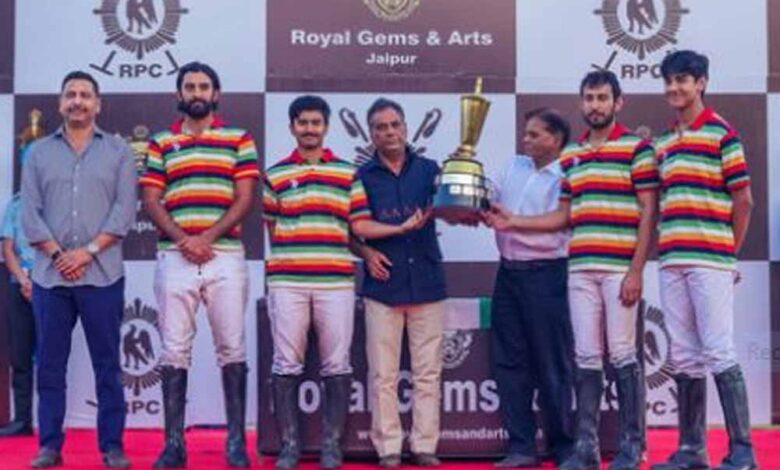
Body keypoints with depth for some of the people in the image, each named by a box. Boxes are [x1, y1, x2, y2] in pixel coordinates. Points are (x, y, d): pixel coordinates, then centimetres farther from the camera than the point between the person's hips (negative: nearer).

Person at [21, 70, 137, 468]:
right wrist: (58, 255, -9)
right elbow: (29, 213, 3)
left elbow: (124, 211, -3)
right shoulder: (39, 152, 11)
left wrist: (87, 252, -12)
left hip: (102, 275, -2)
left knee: (107, 364, 2)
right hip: (49, 275, 2)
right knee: (50, 364, 5)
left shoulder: (118, 152, 6)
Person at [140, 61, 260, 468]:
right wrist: (182, 240, -11)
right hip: (174, 259, 1)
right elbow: (151, 201, 5)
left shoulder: (239, 140, 9)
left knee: (232, 350, 0)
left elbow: (245, 199, 0)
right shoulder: (160, 143, 13)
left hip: (225, 257, -1)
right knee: (174, 351, 2)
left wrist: (207, 238, -11)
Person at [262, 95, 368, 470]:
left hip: (336, 281, 0)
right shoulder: (274, 175, 12)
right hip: (286, 281, 0)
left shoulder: (348, 174, 11)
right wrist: (288, 259, 4)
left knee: (336, 366, 2)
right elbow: (272, 227, 13)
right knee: (287, 365, 2)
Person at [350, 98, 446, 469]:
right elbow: (357, 225, -1)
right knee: (383, 374, 0)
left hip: (427, 282, 1)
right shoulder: (363, 176, 7)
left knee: (428, 372, 2)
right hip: (383, 283, -1)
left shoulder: (428, 169, 10)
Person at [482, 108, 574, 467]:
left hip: (545, 275, -6)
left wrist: (512, 223, -21)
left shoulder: (566, 177, -7)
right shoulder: (513, 166, 13)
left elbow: (557, 230, -16)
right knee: (509, 362, 7)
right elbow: (491, 204, 12)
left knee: (552, 366, 2)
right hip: (508, 273, 7)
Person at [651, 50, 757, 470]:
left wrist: (728, 252, 2)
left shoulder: (722, 133, -2)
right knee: (684, 357, 9)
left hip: (709, 261, -6)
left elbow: (743, 200, -2)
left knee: (719, 353, -6)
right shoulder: (662, 143, 16)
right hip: (672, 262, 6)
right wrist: (666, 249, 10)